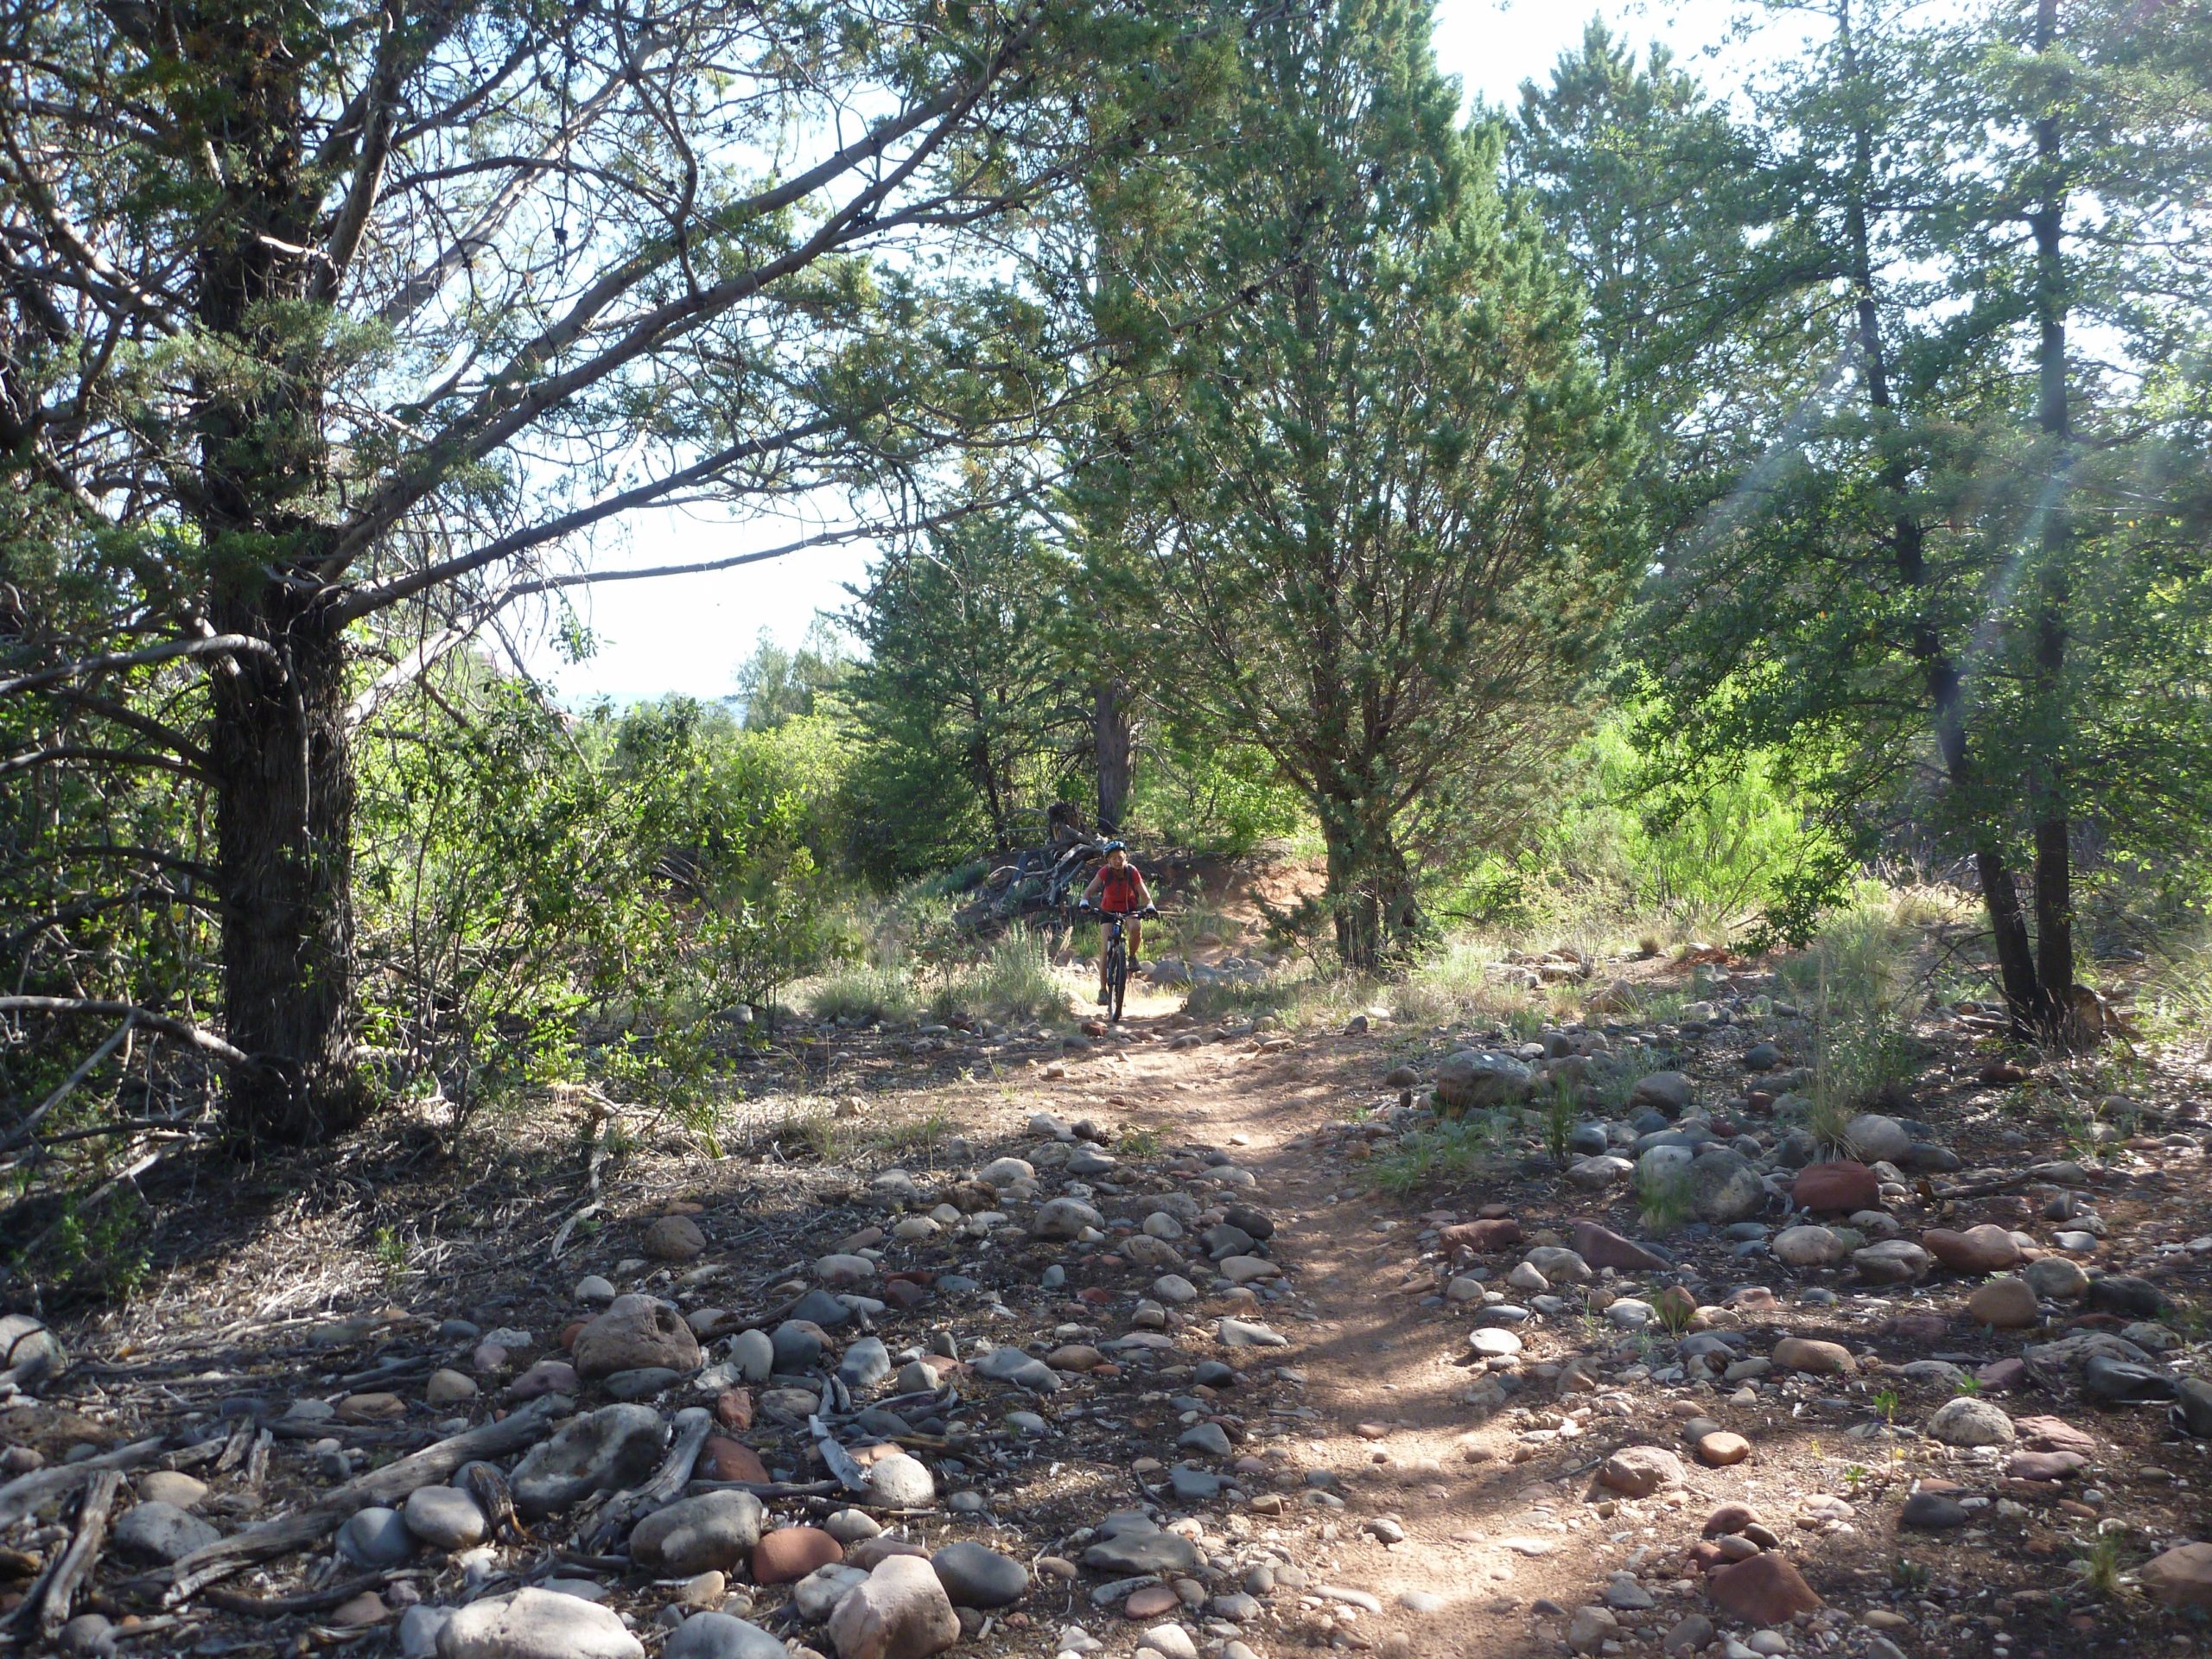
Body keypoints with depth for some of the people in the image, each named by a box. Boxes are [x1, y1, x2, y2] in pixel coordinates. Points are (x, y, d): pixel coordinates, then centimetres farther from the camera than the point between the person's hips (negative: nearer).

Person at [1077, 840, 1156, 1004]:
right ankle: (1102, 989, -1)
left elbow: (1144, 894, -21)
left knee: (1136, 928, -35)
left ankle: (1132, 956, -5)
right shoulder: (1105, 872, -21)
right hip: (1108, 909, 0)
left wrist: (1149, 906, -40)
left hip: (1129, 908, 0)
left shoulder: (1132, 872, -20)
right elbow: (1089, 890, -25)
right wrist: (1084, 902, -45)